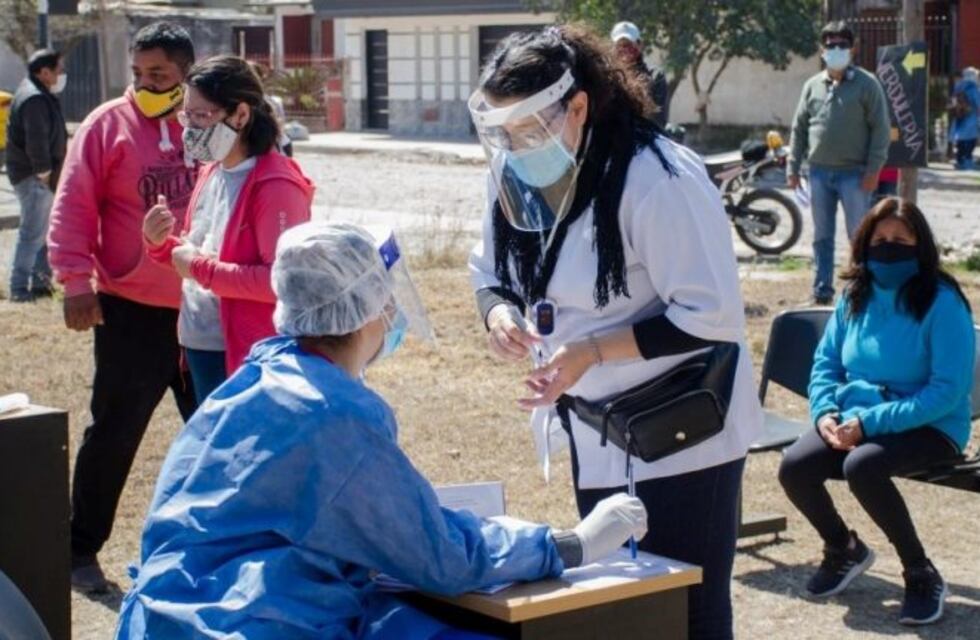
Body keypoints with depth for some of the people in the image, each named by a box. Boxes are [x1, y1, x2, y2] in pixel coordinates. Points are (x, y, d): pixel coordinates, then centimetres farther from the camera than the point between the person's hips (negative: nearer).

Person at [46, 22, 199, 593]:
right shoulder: (109, 124, -4)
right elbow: (73, 207, -7)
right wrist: (75, 280, -15)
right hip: (131, 311, -3)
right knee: (115, 432, 3)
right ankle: (83, 548, 16)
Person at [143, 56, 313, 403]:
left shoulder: (276, 186, -16)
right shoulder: (211, 173, 11)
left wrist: (200, 268, -19)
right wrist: (161, 243, 1)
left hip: (250, 359, -9)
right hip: (202, 348, 9)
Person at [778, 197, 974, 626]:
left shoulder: (941, 303, -12)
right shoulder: (855, 297, 7)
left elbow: (949, 389, -19)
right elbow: (826, 361, 15)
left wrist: (870, 422, -23)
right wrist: (825, 411, -7)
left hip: (929, 429, -6)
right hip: (855, 422, 6)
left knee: (862, 466, -35)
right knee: (794, 468, -19)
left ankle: (922, 575, -13)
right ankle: (844, 549, 14)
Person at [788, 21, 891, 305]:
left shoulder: (867, 84, -2)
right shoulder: (813, 86, 10)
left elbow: (880, 128, -5)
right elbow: (799, 128, 13)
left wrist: (873, 169, -12)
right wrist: (793, 167, 6)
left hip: (854, 174, -4)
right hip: (819, 173, 4)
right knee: (822, 237, 10)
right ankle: (822, 291, 17)